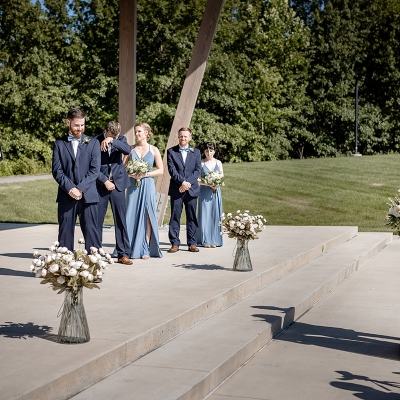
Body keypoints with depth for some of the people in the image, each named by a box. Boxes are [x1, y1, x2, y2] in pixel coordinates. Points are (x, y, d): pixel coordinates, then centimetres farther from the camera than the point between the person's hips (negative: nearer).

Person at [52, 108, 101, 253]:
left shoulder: (93, 143, 9)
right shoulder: (59, 144, 10)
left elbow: (95, 170, 0)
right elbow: (57, 171, 1)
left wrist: (80, 189, -11)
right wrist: (70, 188, -12)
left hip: (88, 196, -1)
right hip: (66, 196, 1)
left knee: (91, 232, -2)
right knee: (65, 234, 2)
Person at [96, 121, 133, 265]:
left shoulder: (120, 140, 5)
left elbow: (128, 150, -16)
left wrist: (112, 141, -26)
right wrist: (105, 181, -10)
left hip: (118, 184, 2)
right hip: (100, 185, -2)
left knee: (121, 221, 2)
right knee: (97, 220, 2)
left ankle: (123, 254, 6)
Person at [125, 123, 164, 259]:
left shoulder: (153, 150, 4)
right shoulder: (131, 149, 8)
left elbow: (161, 170, 2)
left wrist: (145, 174, -10)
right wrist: (131, 174, -10)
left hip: (147, 185, -1)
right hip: (133, 185, 1)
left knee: (147, 216, -3)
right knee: (132, 216, -2)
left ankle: (145, 249, 0)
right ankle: (131, 249, 2)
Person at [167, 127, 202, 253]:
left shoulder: (196, 152, 12)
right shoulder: (171, 151, 6)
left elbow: (198, 170, 2)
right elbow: (172, 170, -4)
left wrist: (188, 183, -11)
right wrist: (182, 182, -16)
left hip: (191, 189, 2)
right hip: (176, 189, -1)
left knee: (192, 217, 4)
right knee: (175, 216, -1)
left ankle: (192, 243, 9)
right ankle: (175, 243, 3)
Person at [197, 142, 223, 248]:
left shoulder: (218, 163, 8)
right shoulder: (201, 163, -1)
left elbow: (222, 178, 9)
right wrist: (208, 184, -17)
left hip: (216, 191, 3)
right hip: (204, 191, -3)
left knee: (215, 215, 2)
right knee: (205, 215, -4)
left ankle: (214, 240, 8)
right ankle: (205, 241, 2)